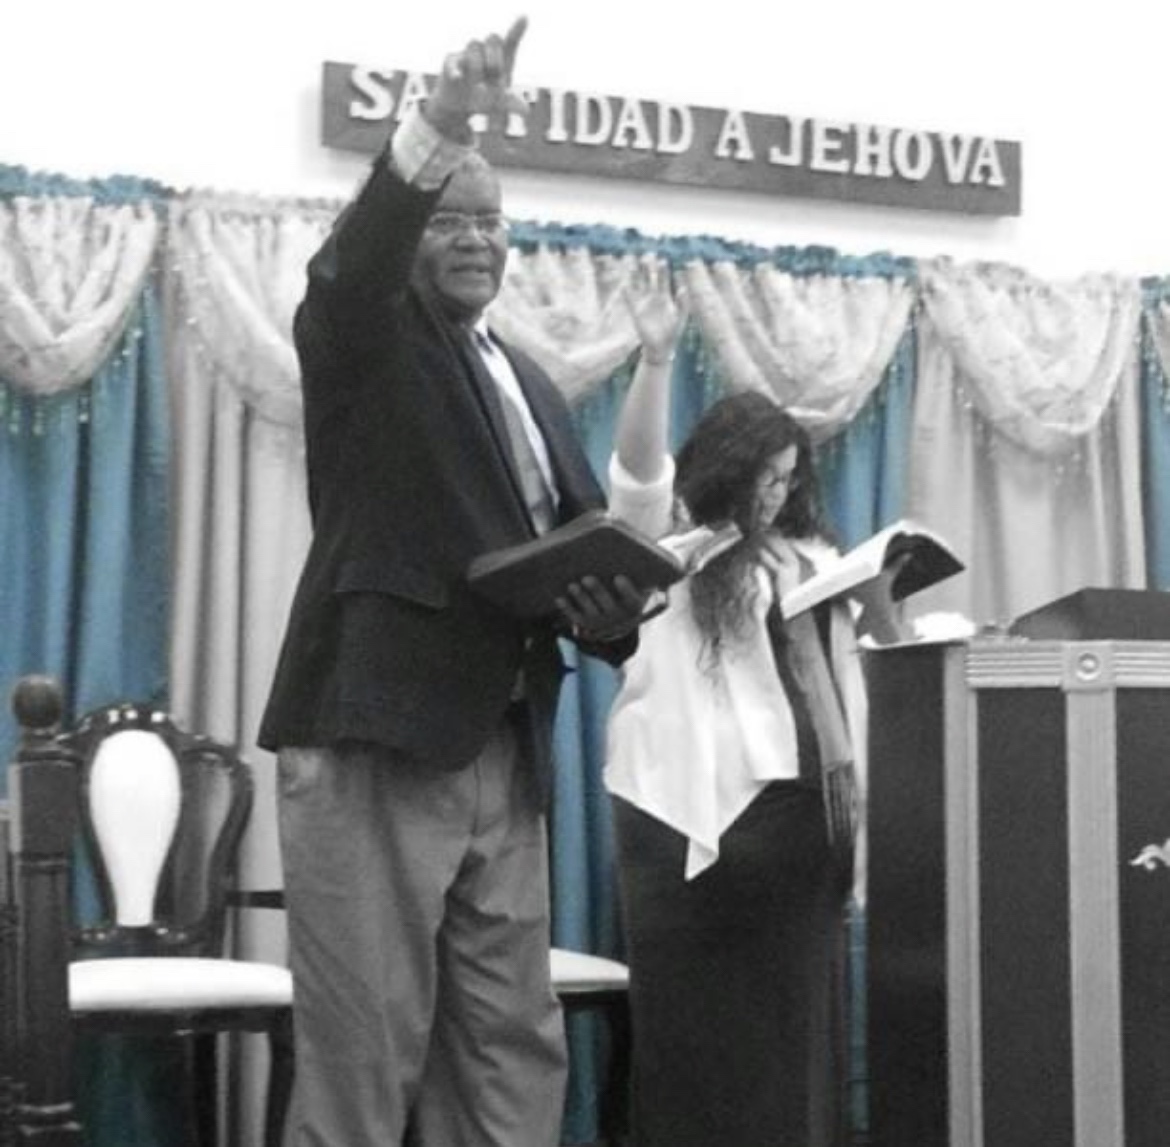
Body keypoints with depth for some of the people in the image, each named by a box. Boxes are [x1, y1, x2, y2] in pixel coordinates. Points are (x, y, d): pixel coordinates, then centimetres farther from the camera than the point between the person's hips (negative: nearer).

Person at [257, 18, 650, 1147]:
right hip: (372, 743, -6)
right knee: (362, 1056, -6)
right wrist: (441, 123, -37)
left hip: (502, 755, 7)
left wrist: (612, 610, -2)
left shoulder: (532, 386, 21)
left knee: (513, 1051, 6)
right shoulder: (364, 344, 2)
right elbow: (354, 261, -21)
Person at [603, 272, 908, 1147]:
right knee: (700, 1003, -2)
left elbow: (881, 646, 22)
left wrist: (881, 601, 1)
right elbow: (638, 464, -11)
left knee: (796, 1000, 5)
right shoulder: (667, 538, 6)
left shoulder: (811, 553, 19)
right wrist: (657, 360, -23)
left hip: (803, 797, 4)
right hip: (700, 794, -4)